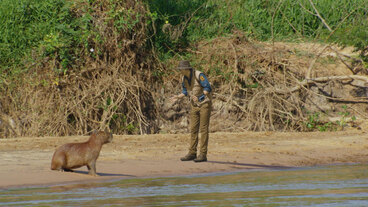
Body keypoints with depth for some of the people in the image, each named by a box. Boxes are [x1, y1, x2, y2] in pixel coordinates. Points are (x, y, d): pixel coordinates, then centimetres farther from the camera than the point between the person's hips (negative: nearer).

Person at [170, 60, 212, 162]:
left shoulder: (199, 75, -19)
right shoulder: (184, 78, 3)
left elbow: (208, 88, -23)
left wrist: (199, 97, -36)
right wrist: (178, 97, -2)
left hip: (205, 104, -7)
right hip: (194, 105, 7)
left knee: (203, 129, -7)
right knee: (193, 129, 5)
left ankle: (203, 154, -6)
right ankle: (192, 153, 9)